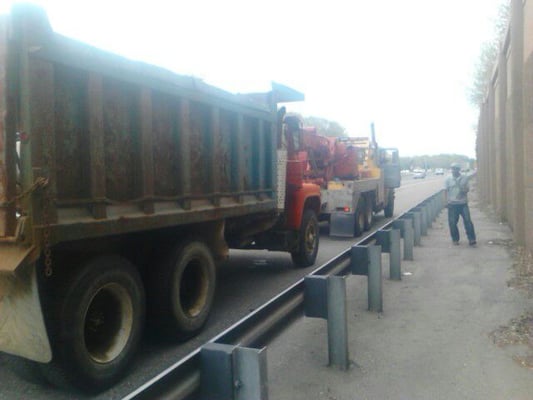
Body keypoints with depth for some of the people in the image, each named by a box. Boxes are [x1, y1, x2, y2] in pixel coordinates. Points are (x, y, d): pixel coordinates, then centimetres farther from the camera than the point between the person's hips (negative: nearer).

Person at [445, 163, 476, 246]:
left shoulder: (465, 178, 2)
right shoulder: (448, 179, 2)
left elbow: (467, 189, 2)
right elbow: (446, 191, 2)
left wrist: (463, 190, -21)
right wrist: (447, 201, -7)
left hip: (463, 203, 0)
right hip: (452, 204, 0)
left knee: (468, 221, -5)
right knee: (452, 222, 4)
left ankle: (472, 239, 1)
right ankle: (455, 239, 20)